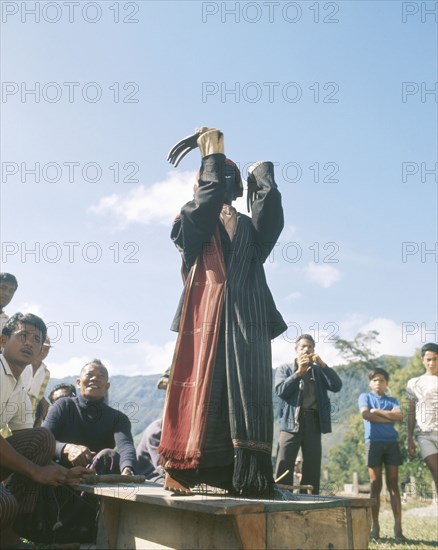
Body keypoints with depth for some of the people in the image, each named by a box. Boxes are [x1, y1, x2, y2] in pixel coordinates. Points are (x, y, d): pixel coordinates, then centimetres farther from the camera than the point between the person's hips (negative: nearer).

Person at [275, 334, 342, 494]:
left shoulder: (319, 371, 18)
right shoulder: (285, 369, 12)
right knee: (283, 467, -9)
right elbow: (280, 391, -4)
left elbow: (337, 386, 3)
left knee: (312, 469, 4)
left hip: (313, 422, 3)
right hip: (291, 422, -3)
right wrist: (298, 372, -10)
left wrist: (322, 365, -5)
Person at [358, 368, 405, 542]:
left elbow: (399, 416, -3)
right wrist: (389, 418, -4)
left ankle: (398, 528, -3)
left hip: (391, 442, 2)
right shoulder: (365, 397, 11)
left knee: (393, 485, -1)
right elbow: (366, 415, -8)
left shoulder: (392, 400, 17)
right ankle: (375, 526, 7)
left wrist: (377, 411, -5)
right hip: (373, 442, -2)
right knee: (375, 485, 1)